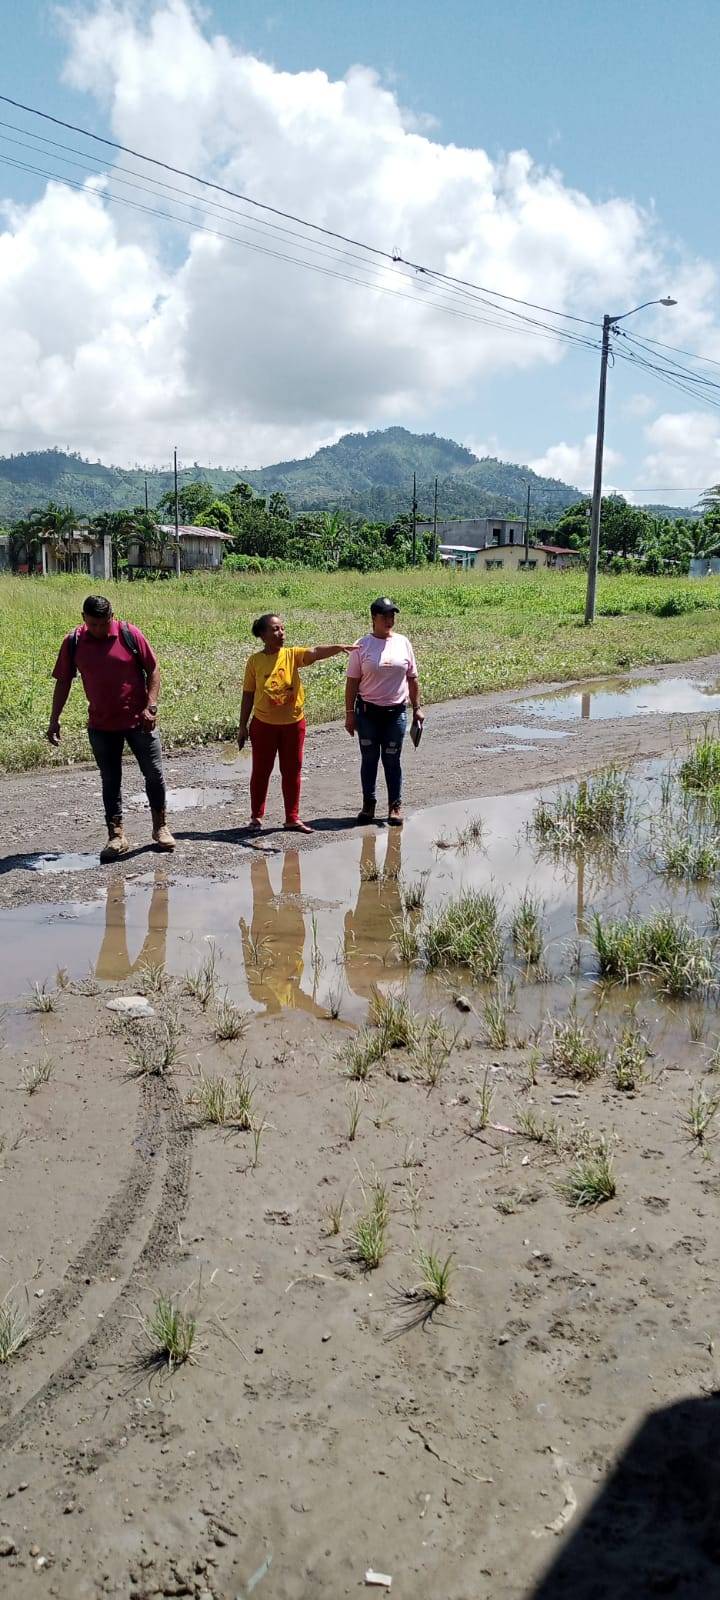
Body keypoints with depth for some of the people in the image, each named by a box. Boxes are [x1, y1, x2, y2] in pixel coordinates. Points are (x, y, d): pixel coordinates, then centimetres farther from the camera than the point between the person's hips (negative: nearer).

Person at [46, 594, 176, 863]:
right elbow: (63, 682, 5)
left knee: (154, 774, 4)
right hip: (101, 725, 1)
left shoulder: (130, 634, -9)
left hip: (139, 721, -1)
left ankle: (160, 827, 21)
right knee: (110, 780, 7)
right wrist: (54, 720, 1)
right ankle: (116, 835, 14)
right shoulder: (73, 643, -4)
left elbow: (153, 671, -3)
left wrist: (150, 707, -12)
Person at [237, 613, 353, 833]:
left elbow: (316, 652, -22)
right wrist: (243, 726, 3)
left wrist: (338, 648, -42)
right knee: (261, 771, 7)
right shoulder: (255, 661, -4)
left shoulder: (292, 654, -3)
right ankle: (256, 817, 21)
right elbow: (248, 695, 1)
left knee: (292, 772, 9)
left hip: (293, 723, 1)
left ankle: (292, 818, 20)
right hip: (264, 724, -1)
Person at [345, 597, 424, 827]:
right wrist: (350, 713, -5)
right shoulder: (362, 646, -3)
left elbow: (413, 678, 9)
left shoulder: (403, 642, 3)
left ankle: (395, 806, 16)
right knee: (369, 759, 9)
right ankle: (368, 804, 21)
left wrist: (417, 708, 7)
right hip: (368, 712, -1)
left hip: (396, 712, 1)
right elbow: (352, 681, -2)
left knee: (392, 760, 7)